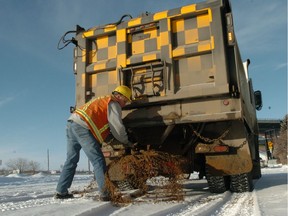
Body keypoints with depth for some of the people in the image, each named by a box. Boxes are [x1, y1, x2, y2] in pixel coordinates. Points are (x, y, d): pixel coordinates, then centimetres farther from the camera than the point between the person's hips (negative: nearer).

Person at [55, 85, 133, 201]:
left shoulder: (102, 100, 31)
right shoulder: (113, 104, 3)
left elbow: (106, 125, 32)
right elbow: (117, 127, -4)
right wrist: (126, 142, 10)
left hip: (71, 123, 9)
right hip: (82, 127, -9)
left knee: (71, 160, 16)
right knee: (98, 160, -8)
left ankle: (61, 191, 20)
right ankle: (105, 193, -12)